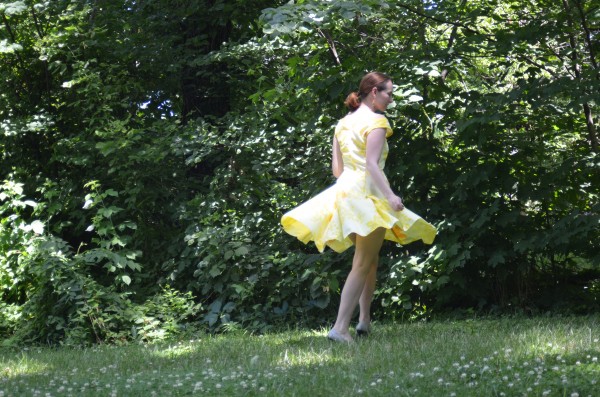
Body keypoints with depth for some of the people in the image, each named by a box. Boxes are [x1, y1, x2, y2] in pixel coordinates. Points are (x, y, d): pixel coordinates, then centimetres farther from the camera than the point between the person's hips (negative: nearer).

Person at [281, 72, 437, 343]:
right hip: (368, 192, -8)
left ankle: (364, 320, 18)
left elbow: (336, 166, 15)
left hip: (344, 189, 8)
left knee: (369, 260, 19)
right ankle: (340, 328, -16)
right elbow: (372, 164, -18)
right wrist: (390, 196, -25)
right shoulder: (375, 121, -7)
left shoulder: (343, 123, 17)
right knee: (363, 264, -7)